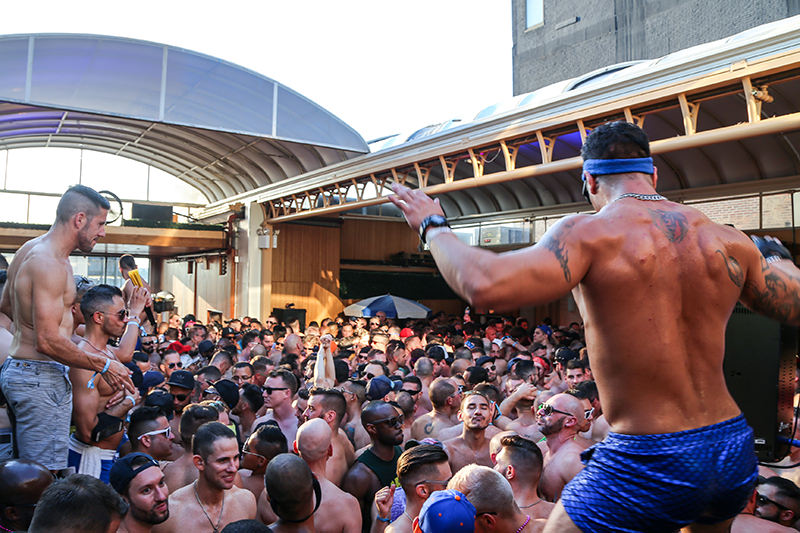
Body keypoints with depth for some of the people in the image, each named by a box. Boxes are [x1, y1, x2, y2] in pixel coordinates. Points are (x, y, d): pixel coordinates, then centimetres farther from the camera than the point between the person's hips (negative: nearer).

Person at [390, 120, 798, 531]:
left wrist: (434, 227, -11)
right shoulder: (727, 241, 1)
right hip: (733, 452, 6)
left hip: (649, 465, -6)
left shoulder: (593, 233, -16)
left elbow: (484, 286, -29)